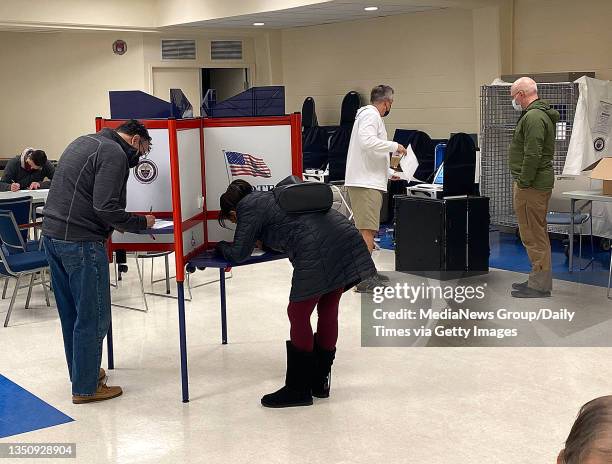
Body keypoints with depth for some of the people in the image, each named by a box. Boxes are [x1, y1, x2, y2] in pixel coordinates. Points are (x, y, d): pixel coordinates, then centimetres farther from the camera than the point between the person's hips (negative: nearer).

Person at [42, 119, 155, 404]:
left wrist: (119, 223, 16)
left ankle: (81, 372, 31)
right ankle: (85, 387, 8)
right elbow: (105, 207, -21)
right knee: (93, 316, 0)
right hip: (81, 243, -10)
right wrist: (140, 223, -6)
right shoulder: (114, 153, -12)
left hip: (52, 235, 10)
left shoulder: (84, 142, 18)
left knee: (70, 313, 18)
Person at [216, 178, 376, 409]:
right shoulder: (268, 197, 32)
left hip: (316, 251, -9)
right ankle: (320, 382, 27)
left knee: (298, 316, 3)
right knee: (328, 311, 16)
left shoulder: (247, 207, 8)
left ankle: (298, 390, 11)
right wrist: (263, 240, 41)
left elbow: (239, 254, 9)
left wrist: (221, 246, 28)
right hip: (346, 237, 9)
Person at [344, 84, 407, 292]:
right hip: (365, 183, -11)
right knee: (367, 230, -14)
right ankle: (364, 279, -17)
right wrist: (394, 146, -14)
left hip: (370, 182, 11)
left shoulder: (370, 115, 26)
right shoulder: (370, 114, -6)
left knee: (369, 229, 16)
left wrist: (390, 173, 39)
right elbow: (367, 141, -24)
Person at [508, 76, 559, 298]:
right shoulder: (541, 114, 19)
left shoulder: (533, 117, -17)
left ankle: (540, 284, -2)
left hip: (531, 184, -11)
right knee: (538, 234, 16)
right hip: (539, 182, 11)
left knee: (533, 236, -6)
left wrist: (523, 183, -18)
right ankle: (539, 280, 24)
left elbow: (532, 155, -23)